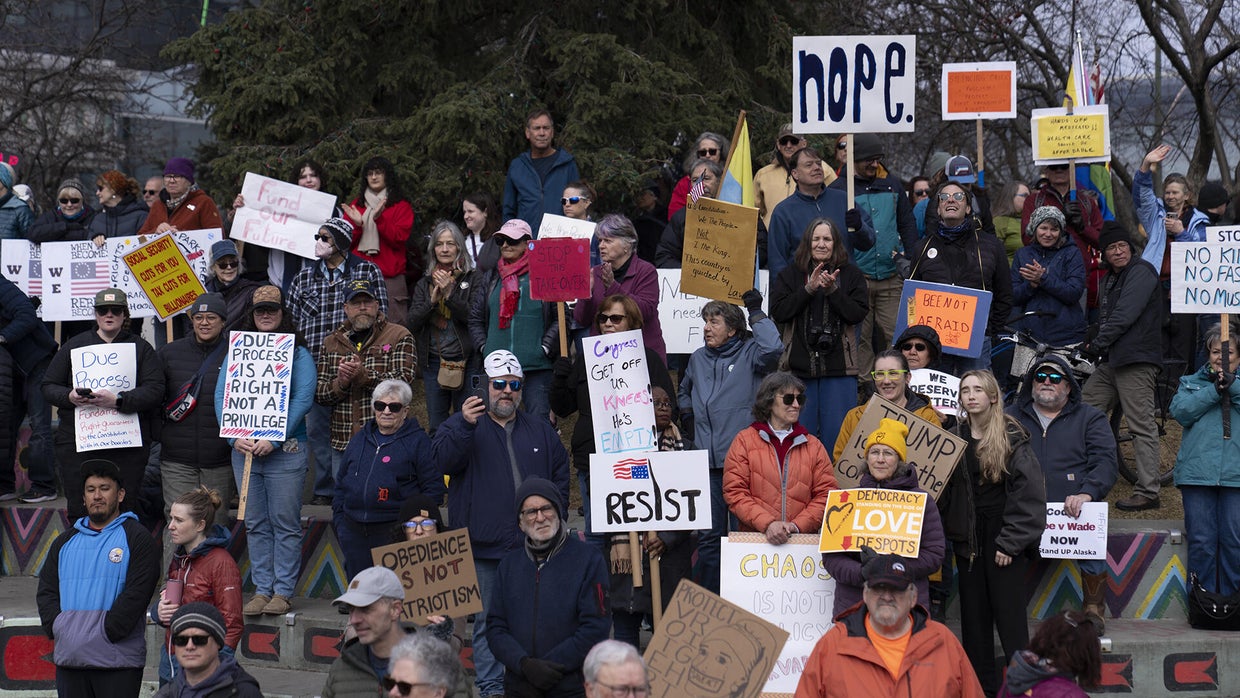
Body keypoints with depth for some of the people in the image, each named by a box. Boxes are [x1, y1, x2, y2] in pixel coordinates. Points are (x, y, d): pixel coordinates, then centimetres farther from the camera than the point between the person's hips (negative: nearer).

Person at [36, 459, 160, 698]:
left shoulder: (137, 537, 2)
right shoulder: (64, 542, 20)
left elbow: (136, 594, -8)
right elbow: (46, 591, 14)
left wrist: (103, 633, -16)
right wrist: (57, 629, -4)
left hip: (117, 660, -5)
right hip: (68, 659, 5)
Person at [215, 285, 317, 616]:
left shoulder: (298, 353, 1)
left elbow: (302, 400, -9)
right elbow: (221, 396, 6)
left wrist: (273, 440, -17)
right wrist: (235, 437, -9)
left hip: (285, 450, -4)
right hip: (244, 450, 4)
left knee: (285, 524, -1)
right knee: (255, 524, 7)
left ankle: (283, 592, 3)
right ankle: (262, 589, 12)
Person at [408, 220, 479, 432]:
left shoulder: (472, 279, -1)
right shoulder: (425, 284, 11)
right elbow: (413, 322, 2)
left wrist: (450, 294, -22)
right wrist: (433, 300, -14)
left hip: (465, 361, -4)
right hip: (433, 361, 4)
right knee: (435, 428, 8)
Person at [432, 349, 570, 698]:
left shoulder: (541, 431, 17)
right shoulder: (461, 425, 6)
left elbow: (561, 475, 21)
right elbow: (442, 458, -14)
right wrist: (465, 426, -30)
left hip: (532, 546, 3)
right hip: (483, 545, -2)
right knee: (486, 620, 1)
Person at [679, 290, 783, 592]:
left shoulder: (749, 353, 0)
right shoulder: (698, 359, 17)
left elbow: (772, 348, -25)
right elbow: (684, 392, 37)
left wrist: (756, 312, -13)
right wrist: (688, 418, 19)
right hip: (708, 463, 5)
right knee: (709, 536, 6)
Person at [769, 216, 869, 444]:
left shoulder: (851, 274, 6)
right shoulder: (790, 274, 7)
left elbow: (859, 314, -5)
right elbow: (778, 312, -5)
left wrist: (832, 290, -15)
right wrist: (809, 289, -13)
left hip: (839, 366, -1)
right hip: (800, 364, 1)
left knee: (836, 433, 0)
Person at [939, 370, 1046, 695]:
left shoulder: (1012, 439, -6)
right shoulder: (954, 438, 8)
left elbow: (1028, 494, -10)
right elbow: (943, 491, 10)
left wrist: (1010, 542, -14)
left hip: (1004, 535, -4)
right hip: (967, 538, 4)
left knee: (1010, 618, -5)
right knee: (974, 618, 7)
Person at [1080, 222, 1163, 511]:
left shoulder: (1142, 272, -7)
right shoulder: (1109, 279, 21)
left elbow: (1124, 316, -15)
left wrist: (1095, 345, -11)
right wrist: (1094, 347, 9)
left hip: (1137, 360, -10)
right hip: (1110, 361, 10)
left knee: (1141, 427, -10)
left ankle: (1148, 492, -10)